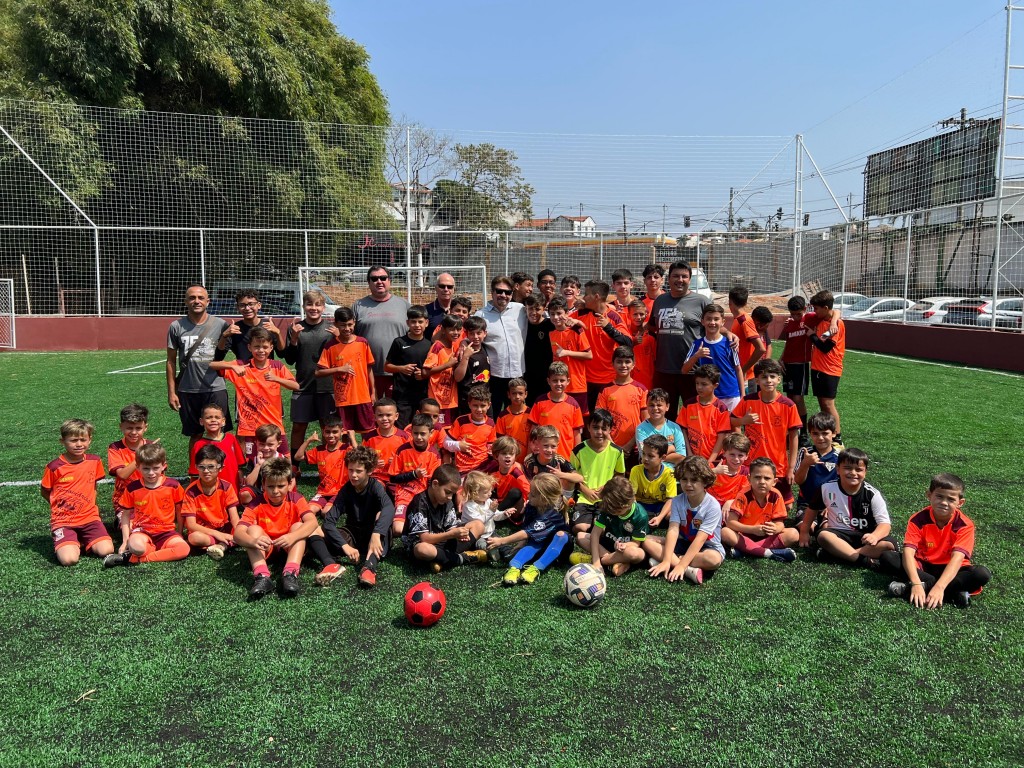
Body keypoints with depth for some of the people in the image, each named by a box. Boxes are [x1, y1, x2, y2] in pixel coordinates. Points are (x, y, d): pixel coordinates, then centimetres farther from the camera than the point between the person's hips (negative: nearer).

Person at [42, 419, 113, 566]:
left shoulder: (95, 461, 3)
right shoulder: (55, 467, -8)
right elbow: (44, 491, 7)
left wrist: (89, 506, 7)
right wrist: (62, 506, 3)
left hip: (89, 518, 3)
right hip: (63, 521, -3)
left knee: (107, 551, -17)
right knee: (69, 559, -24)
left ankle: (82, 541, 13)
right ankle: (73, 544, 11)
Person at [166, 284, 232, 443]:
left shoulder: (221, 324, -2)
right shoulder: (176, 327, 1)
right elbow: (171, 361, 5)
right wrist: (171, 392, 2)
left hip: (215, 389, -1)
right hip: (187, 391, 1)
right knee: (195, 435, 12)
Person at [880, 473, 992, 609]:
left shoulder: (965, 525, -16)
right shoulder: (918, 519, -15)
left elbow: (957, 558, -29)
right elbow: (908, 552, -25)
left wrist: (940, 587, -43)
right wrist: (916, 583, -42)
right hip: (922, 566, 1)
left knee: (983, 574, -29)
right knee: (887, 557, -25)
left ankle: (925, 585, -28)